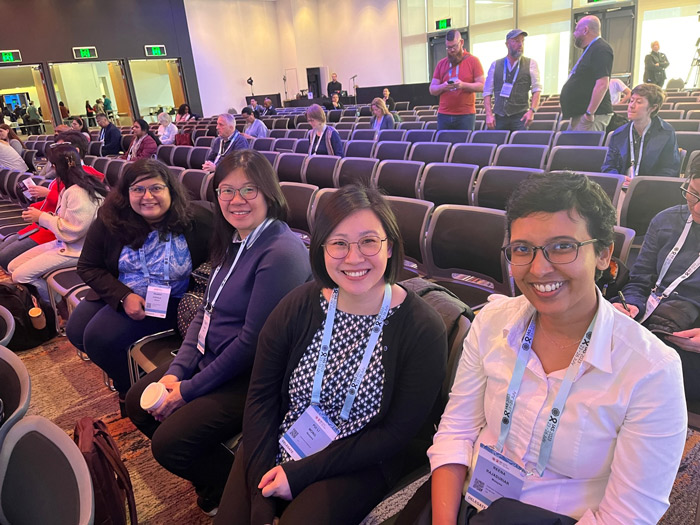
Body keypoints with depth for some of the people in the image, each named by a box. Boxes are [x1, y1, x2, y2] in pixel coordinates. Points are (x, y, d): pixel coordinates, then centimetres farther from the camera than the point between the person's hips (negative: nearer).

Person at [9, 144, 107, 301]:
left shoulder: (78, 193, -22)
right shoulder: (72, 188, 8)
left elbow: (70, 232, -22)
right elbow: (66, 221, 12)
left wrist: (41, 217, -11)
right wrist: (40, 216, -2)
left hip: (78, 250, -10)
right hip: (65, 243, 10)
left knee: (21, 276, -14)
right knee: (13, 267, 7)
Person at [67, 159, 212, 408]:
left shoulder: (195, 220, -20)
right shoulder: (110, 219, -9)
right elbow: (88, 267, -3)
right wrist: (123, 297, -18)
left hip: (169, 301, -5)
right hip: (118, 294, 6)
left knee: (100, 337, -20)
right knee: (76, 331, -3)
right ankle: (127, 387, 22)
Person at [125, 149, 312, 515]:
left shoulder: (282, 252, -25)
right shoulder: (233, 242, 5)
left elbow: (252, 341, -24)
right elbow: (206, 311, 10)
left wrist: (190, 390, -15)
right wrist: (176, 371, -1)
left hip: (252, 376, -9)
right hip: (209, 359, 9)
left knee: (169, 442, -16)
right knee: (138, 402, 12)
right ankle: (214, 480, 25)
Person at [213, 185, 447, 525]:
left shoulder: (423, 328, -17)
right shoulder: (298, 306, -8)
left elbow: (396, 433, -14)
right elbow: (261, 395, -4)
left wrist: (300, 474, -16)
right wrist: (262, 494, -12)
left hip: (357, 467, -2)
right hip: (276, 448, 3)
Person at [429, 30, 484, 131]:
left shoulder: (473, 61, 3)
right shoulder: (441, 63, 13)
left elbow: (482, 86, -3)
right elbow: (432, 90, 10)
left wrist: (463, 85, -18)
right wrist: (443, 87, -12)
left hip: (466, 115, -3)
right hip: (444, 115, 3)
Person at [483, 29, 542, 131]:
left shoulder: (530, 64, 8)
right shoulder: (495, 65, 11)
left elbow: (537, 89, 2)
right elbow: (487, 92, 7)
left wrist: (532, 110, -12)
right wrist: (489, 114, -4)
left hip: (521, 117, -1)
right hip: (499, 118, 1)